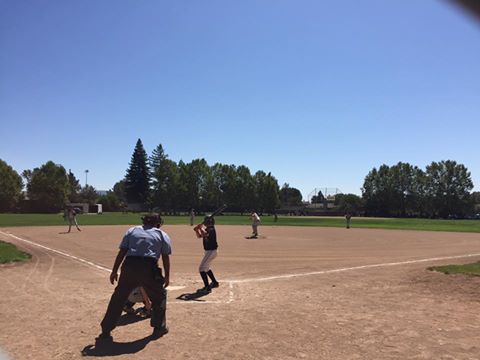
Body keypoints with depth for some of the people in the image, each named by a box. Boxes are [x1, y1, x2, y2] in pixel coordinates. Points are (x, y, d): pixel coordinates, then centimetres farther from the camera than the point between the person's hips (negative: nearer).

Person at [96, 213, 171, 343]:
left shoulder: (132, 230, 19)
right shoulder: (162, 235, 14)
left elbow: (122, 252, 11)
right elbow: (165, 257, 9)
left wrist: (114, 271, 13)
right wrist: (167, 276, 16)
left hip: (129, 266, 2)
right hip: (149, 268, -2)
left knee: (118, 297, 15)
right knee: (159, 296, 20)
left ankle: (105, 332, 18)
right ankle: (159, 328, 25)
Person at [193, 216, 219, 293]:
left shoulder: (211, 230, -20)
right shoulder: (207, 229, 10)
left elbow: (204, 234, -37)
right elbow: (199, 236, 11)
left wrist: (201, 228, -24)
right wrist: (197, 230, -6)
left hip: (211, 251, -10)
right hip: (209, 251, 10)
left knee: (201, 268, -13)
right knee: (206, 268, 26)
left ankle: (207, 287, -13)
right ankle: (215, 283, 40)